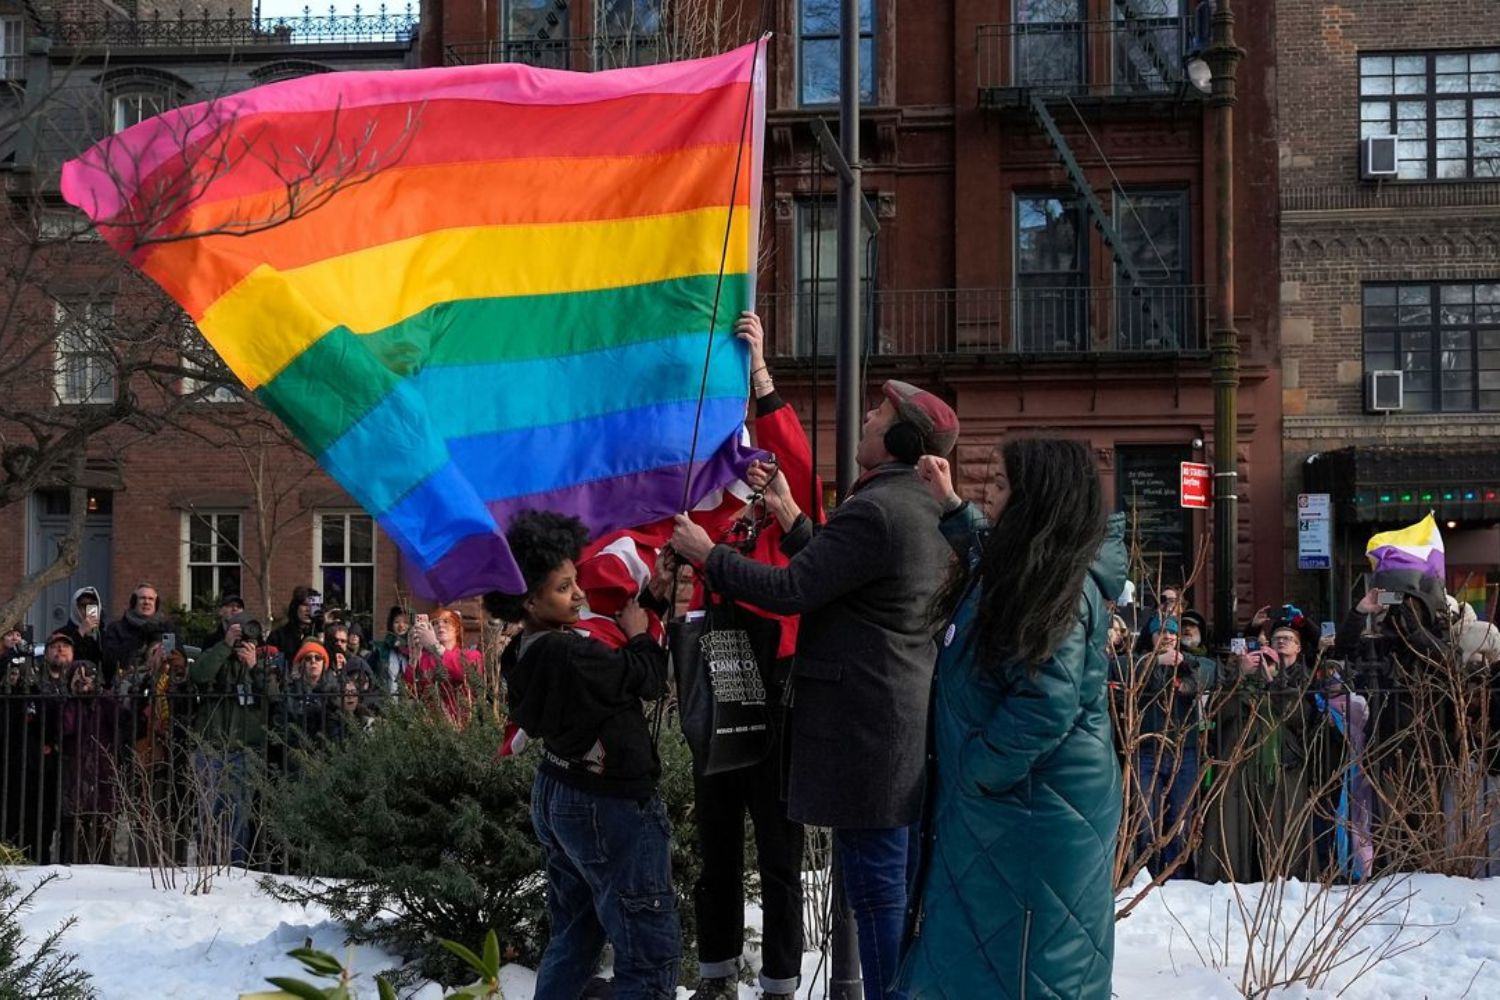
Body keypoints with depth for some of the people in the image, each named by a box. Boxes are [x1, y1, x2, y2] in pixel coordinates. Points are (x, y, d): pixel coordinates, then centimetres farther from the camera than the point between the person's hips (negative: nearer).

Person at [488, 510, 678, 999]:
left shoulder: (524, 655, 2)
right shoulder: (568, 654, -27)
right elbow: (648, 681, -15)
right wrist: (639, 634, 0)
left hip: (556, 795, 10)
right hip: (609, 809, -10)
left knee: (572, 939, 21)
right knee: (651, 951, -2)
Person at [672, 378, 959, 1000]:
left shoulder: (873, 510, -19)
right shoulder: (927, 508, 13)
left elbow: (790, 591, -18)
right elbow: (828, 572, 18)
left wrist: (707, 554, -6)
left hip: (866, 732, -10)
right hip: (912, 726, 10)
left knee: (878, 894, -4)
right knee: (908, 888, 16)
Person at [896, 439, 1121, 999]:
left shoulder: (1061, 587, -20)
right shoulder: (1021, 570, 10)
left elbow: (1045, 706, -27)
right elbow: (990, 556, 36)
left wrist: (976, 774, -17)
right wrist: (951, 506, 24)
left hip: (1034, 806, -10)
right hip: (999, 801, 10)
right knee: (975, 954, 16)